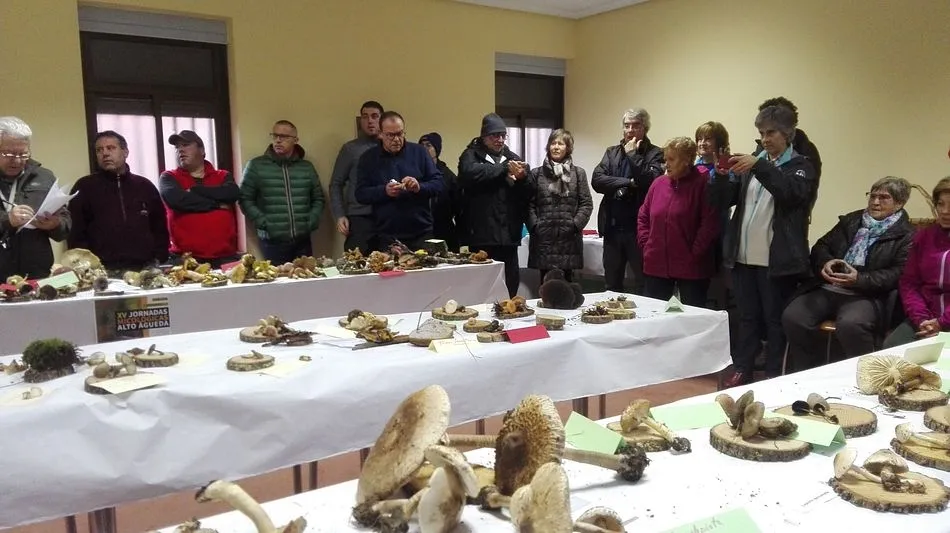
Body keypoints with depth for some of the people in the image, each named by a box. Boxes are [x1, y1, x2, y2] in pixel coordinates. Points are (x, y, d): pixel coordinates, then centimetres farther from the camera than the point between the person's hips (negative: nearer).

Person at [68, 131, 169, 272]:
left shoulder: (145, 186, 14)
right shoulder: (84, 187, 7)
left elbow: (160, 227, 15)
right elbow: (75, 232, 3)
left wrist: (159, 260, 3)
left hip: (145, 268, 2)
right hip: (103, 270, -2)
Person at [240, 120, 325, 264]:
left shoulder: (307, 167, 13)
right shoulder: (256, 165, 4)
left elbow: (318, 198, 18)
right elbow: (245, 199, 1)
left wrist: (312, 222, 3)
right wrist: (263, 223, -10)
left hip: (303, 241, 3)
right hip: (273, 242, -3)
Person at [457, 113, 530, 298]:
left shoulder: (513, 158, 17)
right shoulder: (471, 155, 5)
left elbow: (528, 192, 10)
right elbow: (470, 172, -19)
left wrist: (522, 177, -11)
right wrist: (504, 168, -17)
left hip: (509, 234, 4)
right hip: (482, 234, -4)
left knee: (511, 281, 6)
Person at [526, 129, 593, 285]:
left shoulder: (578, 173, 9)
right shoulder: (536, 174, 9)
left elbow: (586, 203, 5)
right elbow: (529, 204, 4)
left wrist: (575, 224, -7)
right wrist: (534, 226, -7)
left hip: (569, 238, 1)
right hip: (544, 238, 0)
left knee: (567, 281, 4)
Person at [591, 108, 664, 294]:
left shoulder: (654, 153, 0)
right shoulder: (612, 152, 12)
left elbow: (651, 181, -18)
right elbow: (596, 180, -2)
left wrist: (633, 155, -11)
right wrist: (628, 183, -11)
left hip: (639, 228, -4)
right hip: (613, 227, 4)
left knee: (643, 285, 2)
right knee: (612, 285, 13)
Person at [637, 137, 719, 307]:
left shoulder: (703, 183, -9)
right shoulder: (658, 183, 9)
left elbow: (710, 222, -14)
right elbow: (643, 217, 16)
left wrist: (694, 252, -13)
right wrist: (646, 245, 6)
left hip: (691, 268, -5)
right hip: (656, 265, 5)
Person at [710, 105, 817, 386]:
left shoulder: (800, 166, 2)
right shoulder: (751, 165, 15)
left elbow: (792, 192, -20)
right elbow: (720, 202, 10)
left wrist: (760, 166, -28)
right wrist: (722, 176, -8)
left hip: (776, 261, -4)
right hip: (743, 257, 4)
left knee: (775, 320, 3)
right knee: (747, 318, 12)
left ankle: (774, 377, 13)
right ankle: (741, 370, 20)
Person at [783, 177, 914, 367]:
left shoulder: (906, 235, 6)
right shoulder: (851, 220, 23)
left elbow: (899, 274, -6)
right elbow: (821, 246, 20)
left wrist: (860, 280, -20)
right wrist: (826, 262, -4)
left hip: (866, 295, -4)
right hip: (827, 289, 5)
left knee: (850, 325, -37)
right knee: (792, 317, -22)